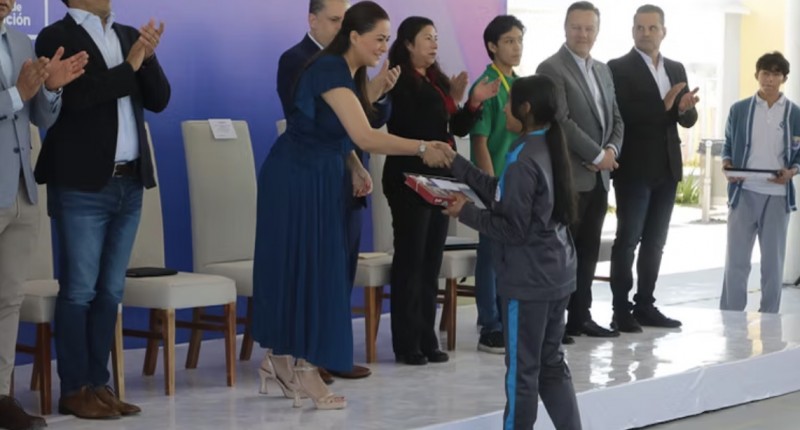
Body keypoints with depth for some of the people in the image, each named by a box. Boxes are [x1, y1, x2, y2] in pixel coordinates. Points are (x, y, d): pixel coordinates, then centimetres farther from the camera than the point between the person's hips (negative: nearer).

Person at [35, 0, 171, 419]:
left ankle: (98, 383, 15)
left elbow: (159, 99, 9)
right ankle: (74, 390, 5)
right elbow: (76, 94, -18)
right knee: (79, 290, -2)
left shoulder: (128, 35, 14)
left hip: (129, 183, 6)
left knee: (110, 292, 8)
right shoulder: (56, 36, -5)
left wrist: (147, 57, -7)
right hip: (82, 186, -6)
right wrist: (129, 66, -12)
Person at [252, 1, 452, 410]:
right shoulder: (330, 70, -21)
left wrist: (356, 169, 2)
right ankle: (304, 370, 2)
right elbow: (364, 136, -30)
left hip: (319, 178, 9)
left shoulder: (349, 73, 9)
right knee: (302, 267, -5)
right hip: (297, 177, -9)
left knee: (317, 269, 9)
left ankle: (285, 360, 16)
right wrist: (422, 148, -30)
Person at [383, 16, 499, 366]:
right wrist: (451, 101, -22)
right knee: (410, 260, -4)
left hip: (439, 179, 7)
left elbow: (457, 128, 14)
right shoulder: (399, 82, -9)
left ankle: (427, 339, 12)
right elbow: (415, 128, -19)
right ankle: (407, 344, 1)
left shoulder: (437, 80, 13)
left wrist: (474, 103, -3)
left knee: (431, 262, 8)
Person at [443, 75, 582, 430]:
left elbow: (512, 229, -18)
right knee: (552, 364, 15)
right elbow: (503, 195, 12)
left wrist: (465, 212, -11)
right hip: (556, 276, 9)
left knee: (523, 371, 3)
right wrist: (456, 165, 13)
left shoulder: (523, 160, -18)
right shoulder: (549, 149, 9)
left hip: (528, 281, -9)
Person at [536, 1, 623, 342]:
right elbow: (561, 121, -16)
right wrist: (597, 155, -14)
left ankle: (580, 316, 16)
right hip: (569, 175, -7)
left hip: (598, 175, 7)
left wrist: (612, 150, -3)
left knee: (588, 249, 10)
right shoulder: (552, 68, -8)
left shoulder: (603, 71, 17)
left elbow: (615, 118, 17)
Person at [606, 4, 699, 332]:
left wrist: (684, 108, -13)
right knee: (628, 239, -4)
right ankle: (621, 310, -1)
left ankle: (645, 305, 16)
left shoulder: (676, 69, 13)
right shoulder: (618, 68, -6)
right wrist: (663, 106, -24)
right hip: (634, 168, -6)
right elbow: (620, 115, -17)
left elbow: (689, 119, 10)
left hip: (666, 168, 6)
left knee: (655, 241, 9)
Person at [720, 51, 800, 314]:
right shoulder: (739, 110, 5)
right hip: (744, 193, 0)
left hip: (778, 196, 0)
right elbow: (728, 145, 10)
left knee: (773, 262, 6)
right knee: (736, 260, 1)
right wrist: (727, 164, -10)